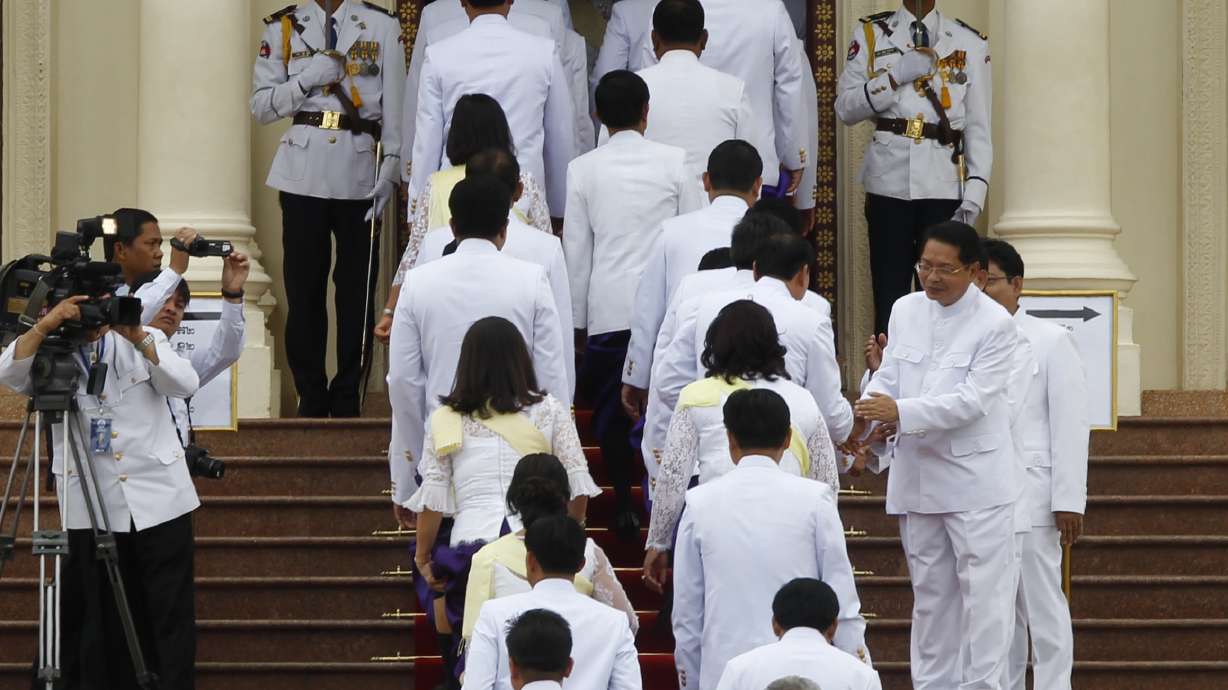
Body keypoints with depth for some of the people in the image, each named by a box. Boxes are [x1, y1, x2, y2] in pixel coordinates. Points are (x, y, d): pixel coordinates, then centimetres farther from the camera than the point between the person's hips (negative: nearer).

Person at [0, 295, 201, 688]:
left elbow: (186, 385, -10)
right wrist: (44, 327, -28)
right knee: (101, 618, 5)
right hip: (91, 510, 0)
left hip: (158, 498, 0)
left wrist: (139, 338, -21)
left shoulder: (143, 341, 5)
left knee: (171, 612, 0)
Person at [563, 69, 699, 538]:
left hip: (607, 306, 0)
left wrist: (577, 316, 12)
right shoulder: (673, 162, -1)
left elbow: (576, 248, 4)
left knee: (610, 410, 8)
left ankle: (624, 509, 6)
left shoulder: (583, 169, 0)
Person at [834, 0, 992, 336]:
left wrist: (974, 194, -5)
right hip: (889, 183, 0)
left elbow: (978, 128, 5)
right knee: (889, 297, 0)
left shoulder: (970, 44, 7)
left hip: (945, 185, 0)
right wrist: (896, 76, -11)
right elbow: (845, 108, 2)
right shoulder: (870, 34, 8)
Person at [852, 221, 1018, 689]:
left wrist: (900, 413, -26)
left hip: (974, 480, -6)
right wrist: (865, 419, -16)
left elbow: (973, 400, -18)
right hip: (916, 479, 6)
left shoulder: (995, 324, -10)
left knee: (982, 591, -6)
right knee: (930, 593, 13)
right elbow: (888, 378, 6)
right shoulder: (905, 310, 7)